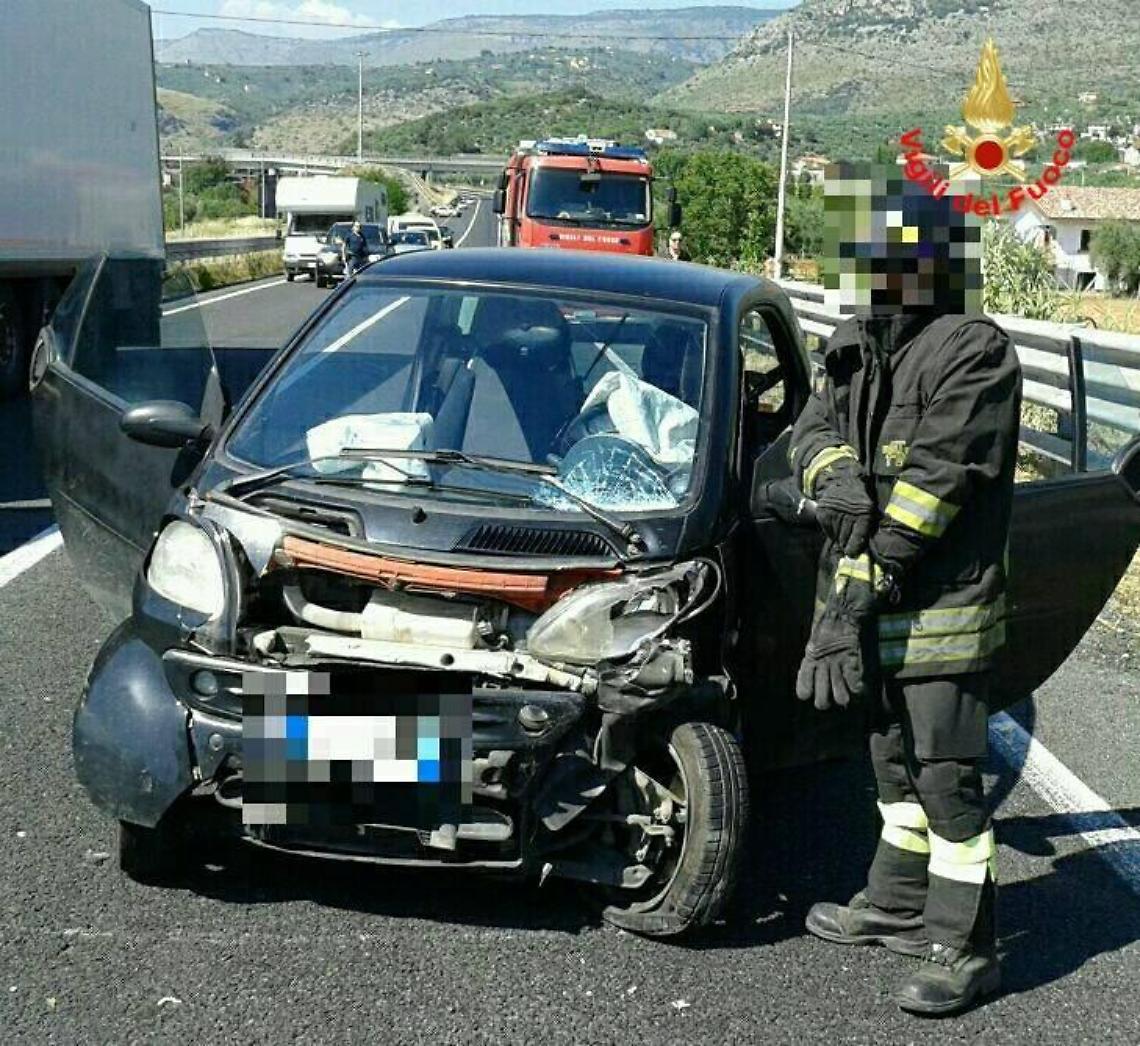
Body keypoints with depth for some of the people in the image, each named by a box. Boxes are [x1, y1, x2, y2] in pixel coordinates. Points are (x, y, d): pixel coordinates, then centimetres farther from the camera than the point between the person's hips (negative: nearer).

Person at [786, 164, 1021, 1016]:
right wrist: (837, 481, -16)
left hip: (943, 609, -9)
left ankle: (966, 949, 7)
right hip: (876, 602, 9)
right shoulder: (859, 343, 11)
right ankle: (897, 905, 37)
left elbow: (938, 477, -21)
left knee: (947, 777, -4)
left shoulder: (974, 351, -15)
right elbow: (813, 429, 8)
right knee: (896, 761, 21)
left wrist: (869, 577, -22)